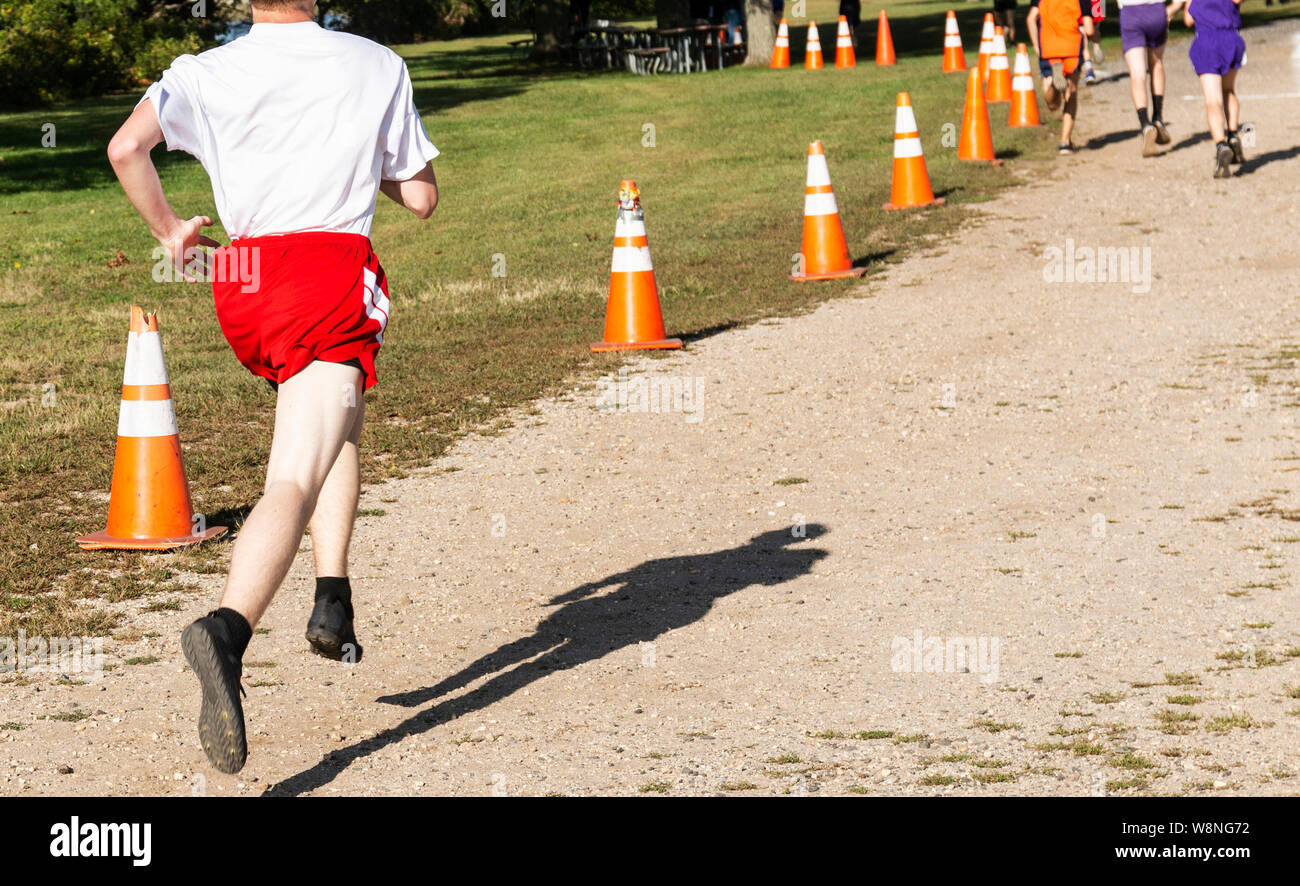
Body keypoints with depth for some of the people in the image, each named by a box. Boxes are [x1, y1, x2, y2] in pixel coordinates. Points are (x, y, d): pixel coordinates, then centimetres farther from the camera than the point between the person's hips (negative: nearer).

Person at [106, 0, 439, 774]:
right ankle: (228, 631, -39)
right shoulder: (378, 66, 8)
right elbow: (423, 197, 12)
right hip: (335, 270, -4)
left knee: (339, 423, 29)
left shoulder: (207, 72, 8)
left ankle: (335, 605, 19)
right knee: (294, 478, -13)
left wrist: (169, 230, 7)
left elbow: (126, 146, -9)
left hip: (242, 282, 4)